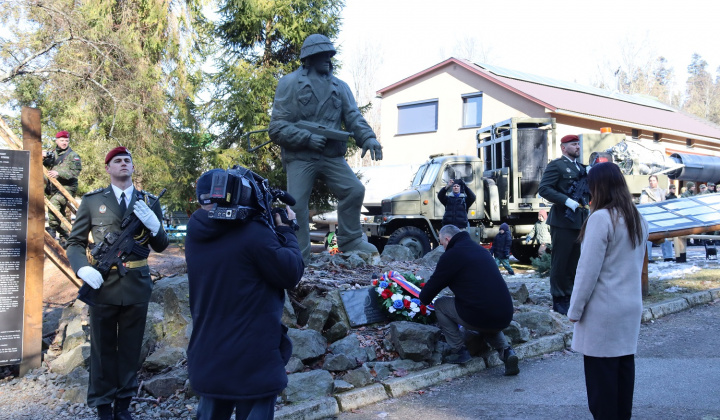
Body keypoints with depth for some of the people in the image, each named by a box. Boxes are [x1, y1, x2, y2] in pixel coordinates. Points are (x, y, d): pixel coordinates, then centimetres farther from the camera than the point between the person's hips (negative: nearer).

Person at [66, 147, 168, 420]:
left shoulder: (149, 202, 6)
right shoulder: (92, 201, 1)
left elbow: (160, 247, 6)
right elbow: (75, 242, 3)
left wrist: (153, 224, -14)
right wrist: (83, 268, -17)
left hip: (137, 287, 2)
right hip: (103, 286, -2)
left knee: (130, 349, 12)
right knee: (103, 349, 9)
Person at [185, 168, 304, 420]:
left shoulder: (195, 235, 3)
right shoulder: (253, 232, -20)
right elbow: (291, 274, -11)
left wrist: (273, 231, 9)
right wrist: (285, 230, 2)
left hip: (206, 357, 7)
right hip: (252, 360, -7)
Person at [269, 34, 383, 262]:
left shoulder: (339, 86, 14)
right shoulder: (290, 83, 1)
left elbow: (353, 116, 1)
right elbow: (277, 128, -5)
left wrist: (368, 138, -20)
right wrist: (307, 138, -18)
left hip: (332, 156, 3)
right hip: (300, 157, -3)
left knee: (355, 190, -11)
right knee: (296, 206, -6)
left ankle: (350, 241, 7)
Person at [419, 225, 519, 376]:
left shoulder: (451, 255, -4)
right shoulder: (481, 250, 20)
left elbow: (433, 285, 3)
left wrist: (424, 299, 26)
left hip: (478, 318, -7)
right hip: (505, 318, 7)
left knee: (440, 304, 14)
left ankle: (459, 350, 11)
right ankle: (505, 350, 13)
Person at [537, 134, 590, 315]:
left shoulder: (582, 168, 20)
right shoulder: (556, 165, -4)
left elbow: (588, 192, 24)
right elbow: (543, 188, -15)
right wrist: (567, 201, -22)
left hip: (580, 222, 7)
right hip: (563, 221, -7)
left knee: (573, 263, 12)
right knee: (560, 263, -1)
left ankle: (569, 297, 22)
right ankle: (559, 301, 9)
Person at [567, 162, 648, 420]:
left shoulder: (601, 218, -17)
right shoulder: (637, 219, 8)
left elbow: (588, 269, -17)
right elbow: (637, 264, 16)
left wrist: (575, 309, -10)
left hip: (603, 309, -8)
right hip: (631, 307, 8)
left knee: (601, 371, 2)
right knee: (624, 366, 14)